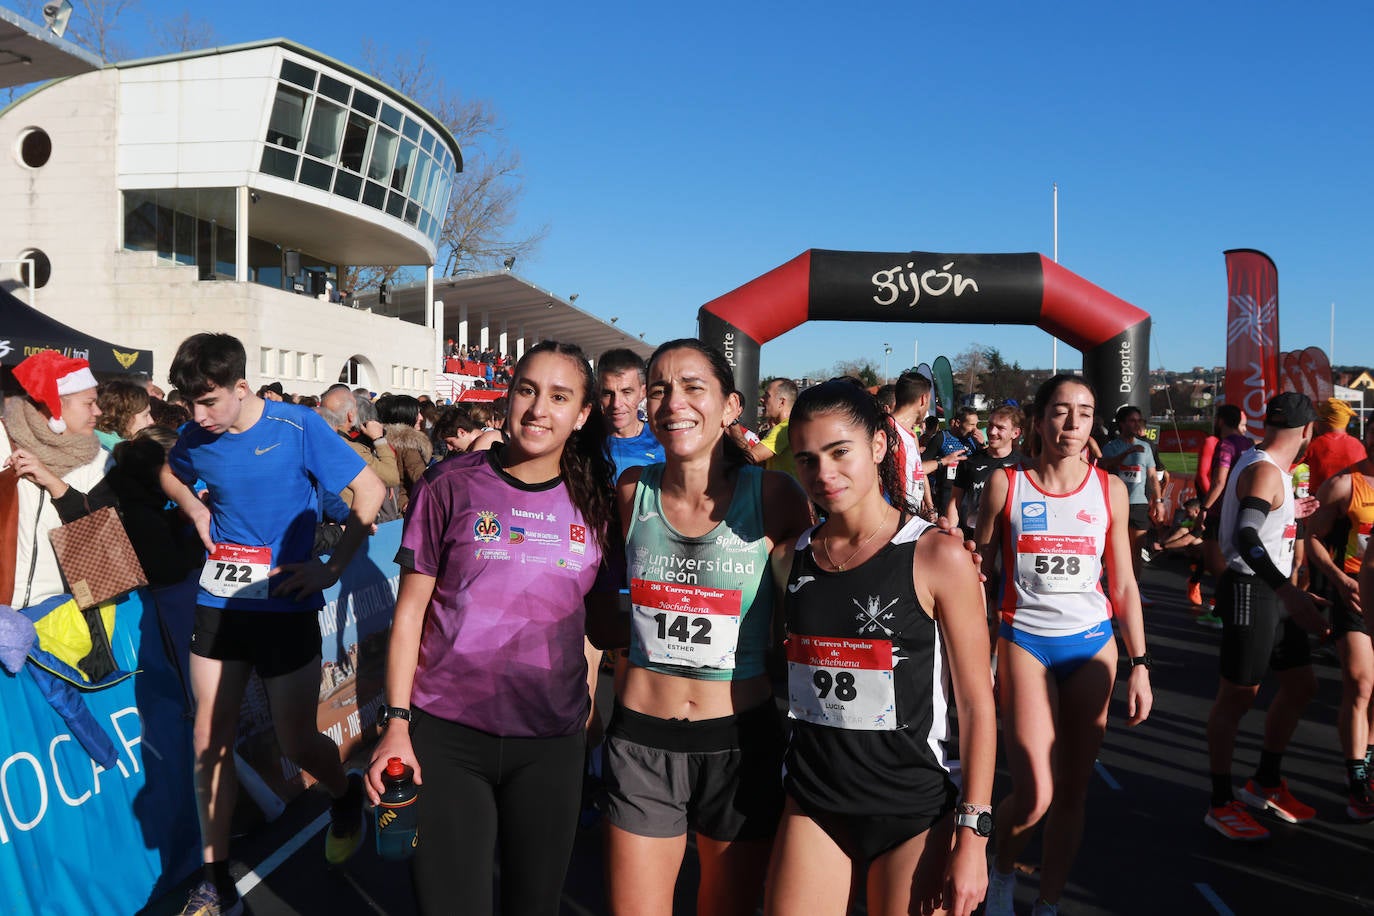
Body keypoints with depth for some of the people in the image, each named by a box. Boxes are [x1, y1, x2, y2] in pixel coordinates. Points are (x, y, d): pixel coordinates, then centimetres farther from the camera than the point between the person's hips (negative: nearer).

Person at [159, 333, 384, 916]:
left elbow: (370, 490, -11)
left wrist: (332, 567, -15)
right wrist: (196, 509, 3)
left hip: (285, 607, -4)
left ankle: (347, 797, 38)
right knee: (209, 742, 6)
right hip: (218, 603, 4)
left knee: (297, 743, 3)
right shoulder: (196, 437, 0)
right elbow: (170, 474, 24)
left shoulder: (297, 428, -13)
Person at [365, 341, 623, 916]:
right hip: (447, 737, -2)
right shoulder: (452, 485, -4)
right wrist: (396, 724, -6)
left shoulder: (593, 504, 2)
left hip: (550, 742, 2)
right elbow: (411, 609, -2)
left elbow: (602, 625, 9)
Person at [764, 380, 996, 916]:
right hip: (813, 803, 4)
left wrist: (973, 835, -11)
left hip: (913, 811, -3)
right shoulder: (790, 557, 1)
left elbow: (976, 702, -9)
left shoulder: (938, 558, -12)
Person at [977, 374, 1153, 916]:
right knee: (1035, 794, -10)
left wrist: (1140, 665, 4)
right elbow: (981, 576, 2)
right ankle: (1002, 871, 22)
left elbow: (1123, 585, 8)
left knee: (1073, 790, 7)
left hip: (1092, 647, 3)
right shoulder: (1006, 484, -3)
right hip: (1025, 644, -2)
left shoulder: (1109, 490, 4)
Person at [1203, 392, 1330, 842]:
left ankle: (1265, 784, 31)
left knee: (1301, 685, 16)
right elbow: (1246, 537, -35)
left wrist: (1289, 512, 40)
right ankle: (1221, 805, 10)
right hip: (1250, 592, -10)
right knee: (1236, 697, -1)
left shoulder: (1268, 467, 12)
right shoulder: (1264, 471, -19)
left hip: (1271, 592, 10)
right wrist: (1288, 592, -44)